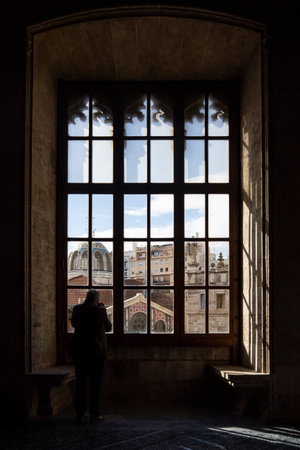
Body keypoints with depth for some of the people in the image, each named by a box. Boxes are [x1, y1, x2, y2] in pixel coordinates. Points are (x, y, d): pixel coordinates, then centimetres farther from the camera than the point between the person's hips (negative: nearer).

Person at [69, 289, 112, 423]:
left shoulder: (77, 309, -1)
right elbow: (108, 327, 5)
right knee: (95, 382, 3)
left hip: (79, 350, 3)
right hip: (97, 350, -3)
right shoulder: (100, 311, -10)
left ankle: (81, 413, 13)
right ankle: (95, 414, 2)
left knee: (81, 382, 11)